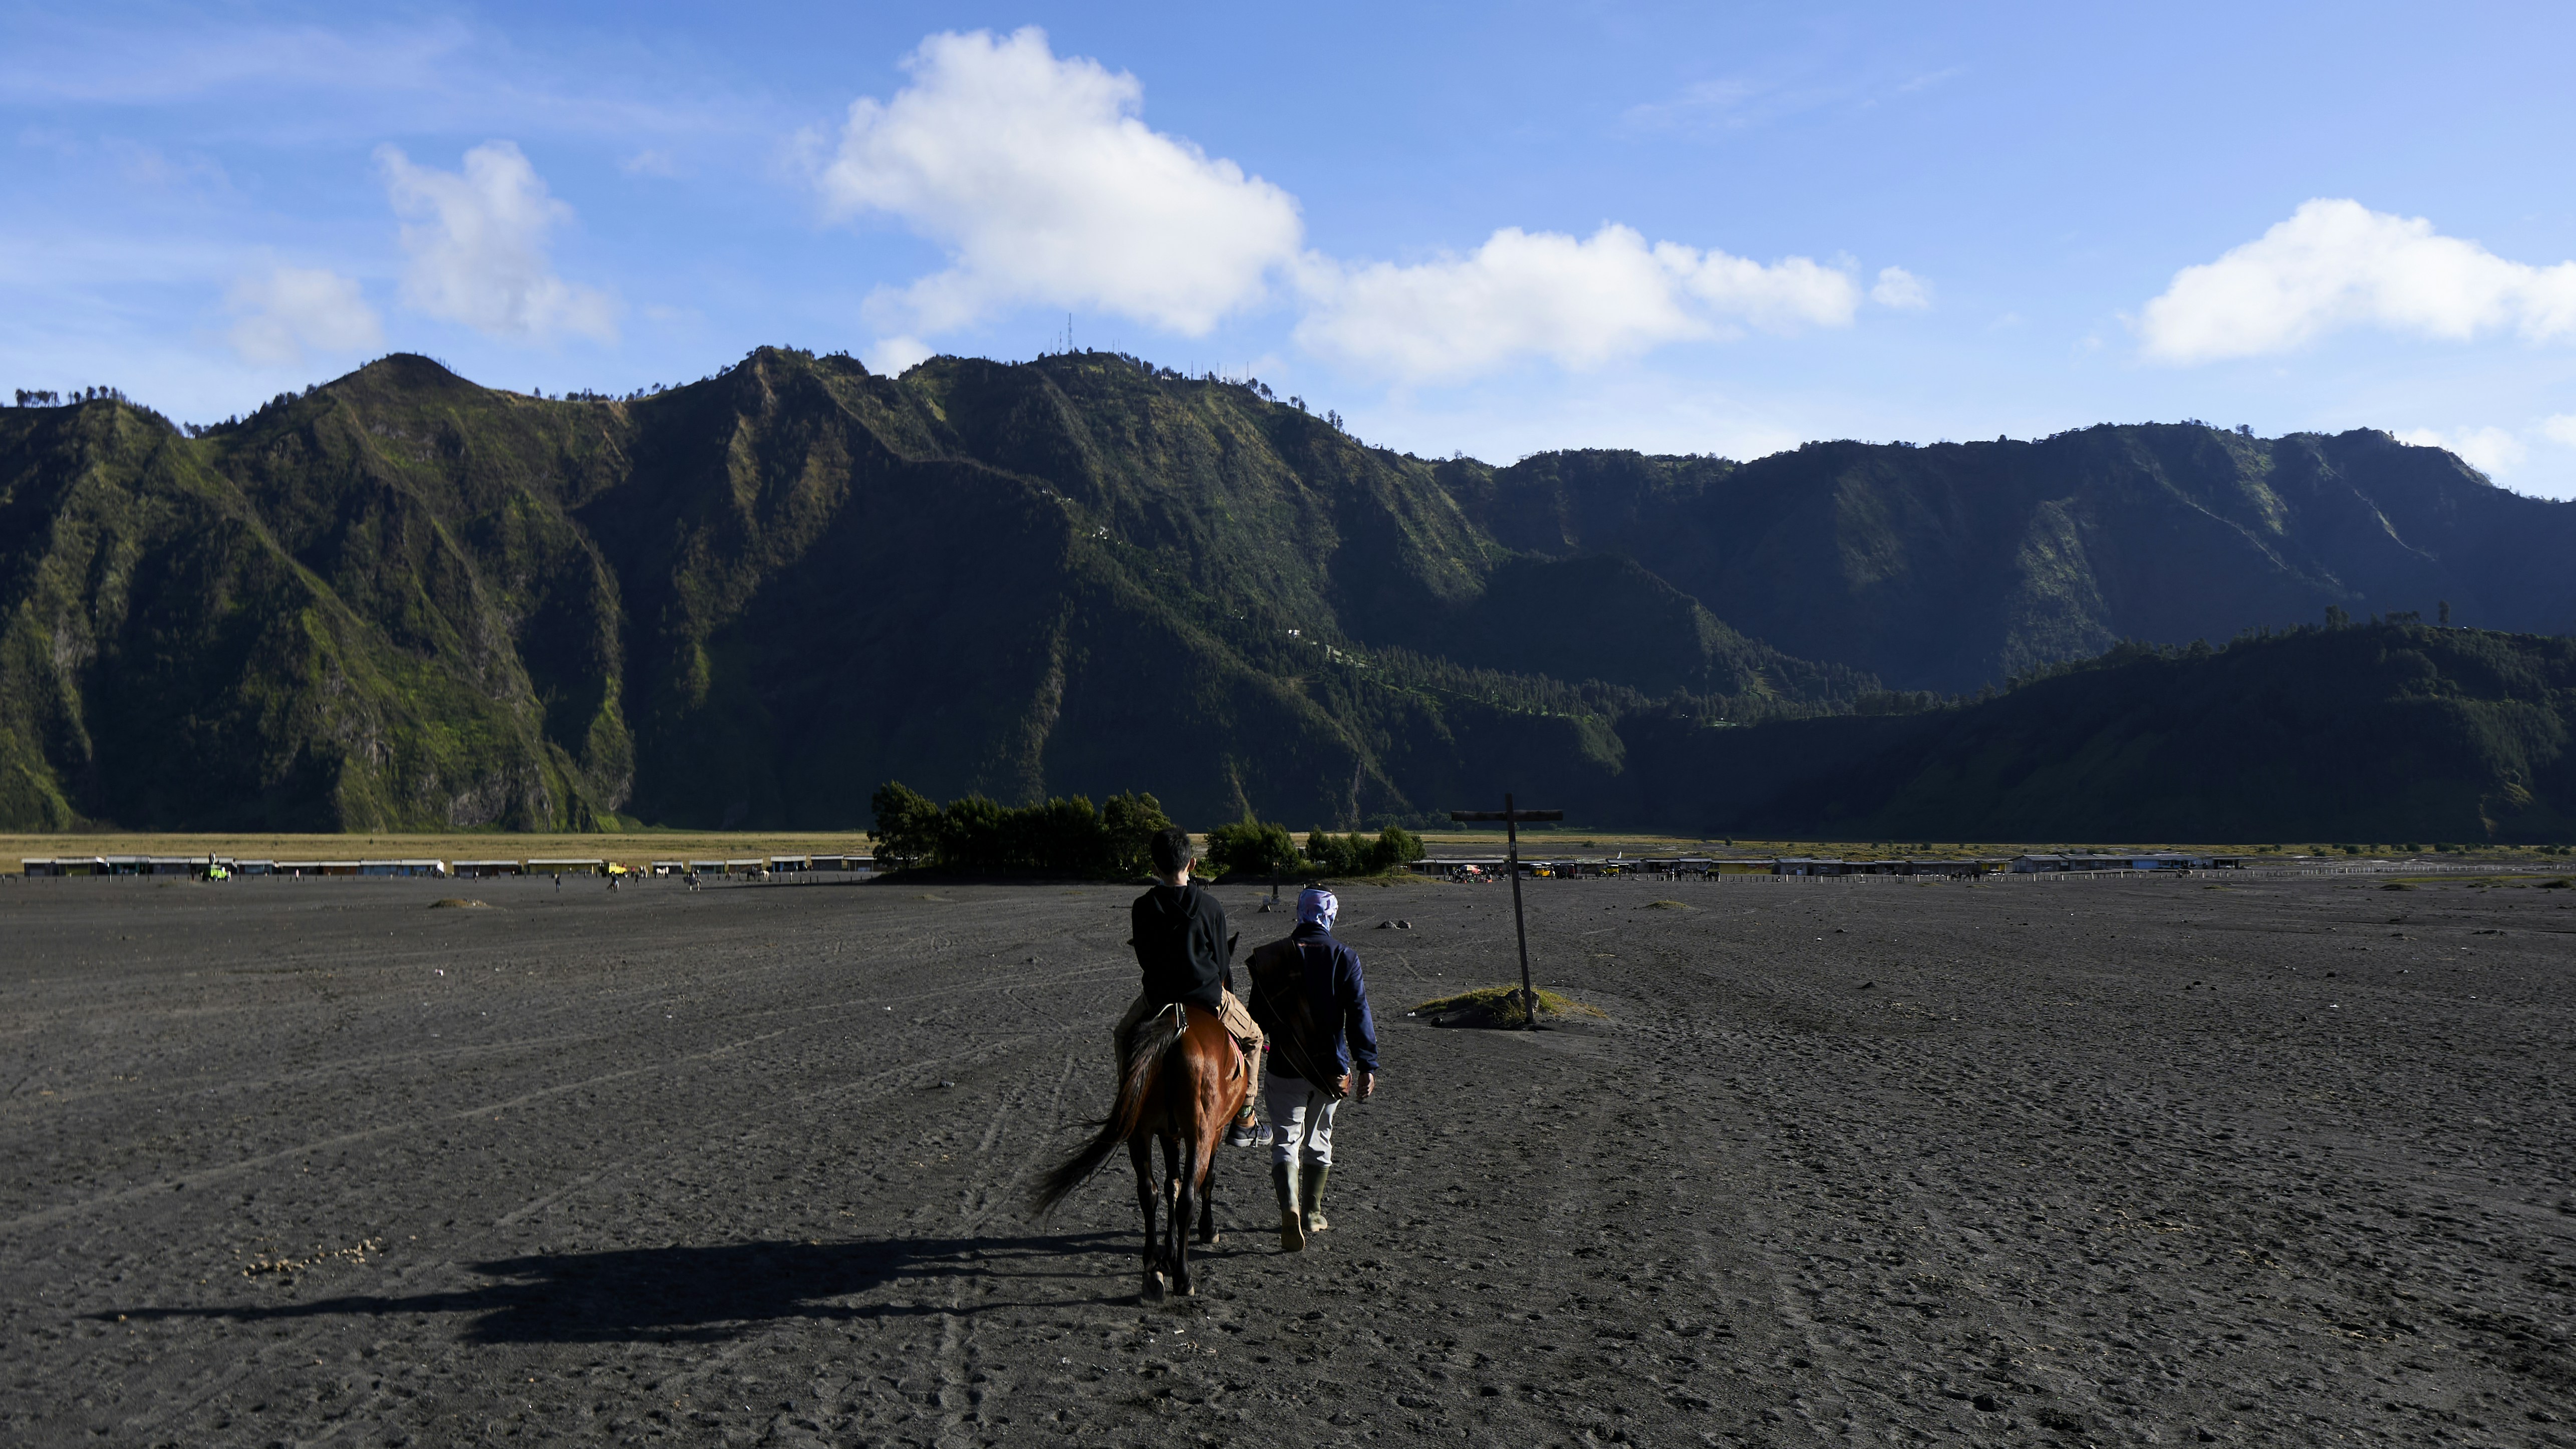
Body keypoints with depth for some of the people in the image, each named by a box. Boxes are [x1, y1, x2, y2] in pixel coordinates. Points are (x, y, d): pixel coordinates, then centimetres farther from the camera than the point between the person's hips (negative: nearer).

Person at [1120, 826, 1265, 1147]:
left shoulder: (1143, 907, -7)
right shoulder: (1211, 907, -8)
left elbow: (1144, 959, 3)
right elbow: (1222, 961, 0)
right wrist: (1226, 995, 18)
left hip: (1158, 997, 1)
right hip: (1209, 996, -1)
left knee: (1123, 1035, 31)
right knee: (1253, 1037, 24)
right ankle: (1244, 1122, 22)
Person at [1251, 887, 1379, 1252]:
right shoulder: (1345, 957, -4)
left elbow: (1258, 1014, -1)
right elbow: (1359, 1015, -8)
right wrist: (1367, 1065, -6)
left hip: (1286, 1069, -1)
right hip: (1332, 1068, 1)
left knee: (1285, 1140, 3)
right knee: (1319, 1139, 18)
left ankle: (1290, 1208, -21)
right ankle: (1312, 1215, 26)